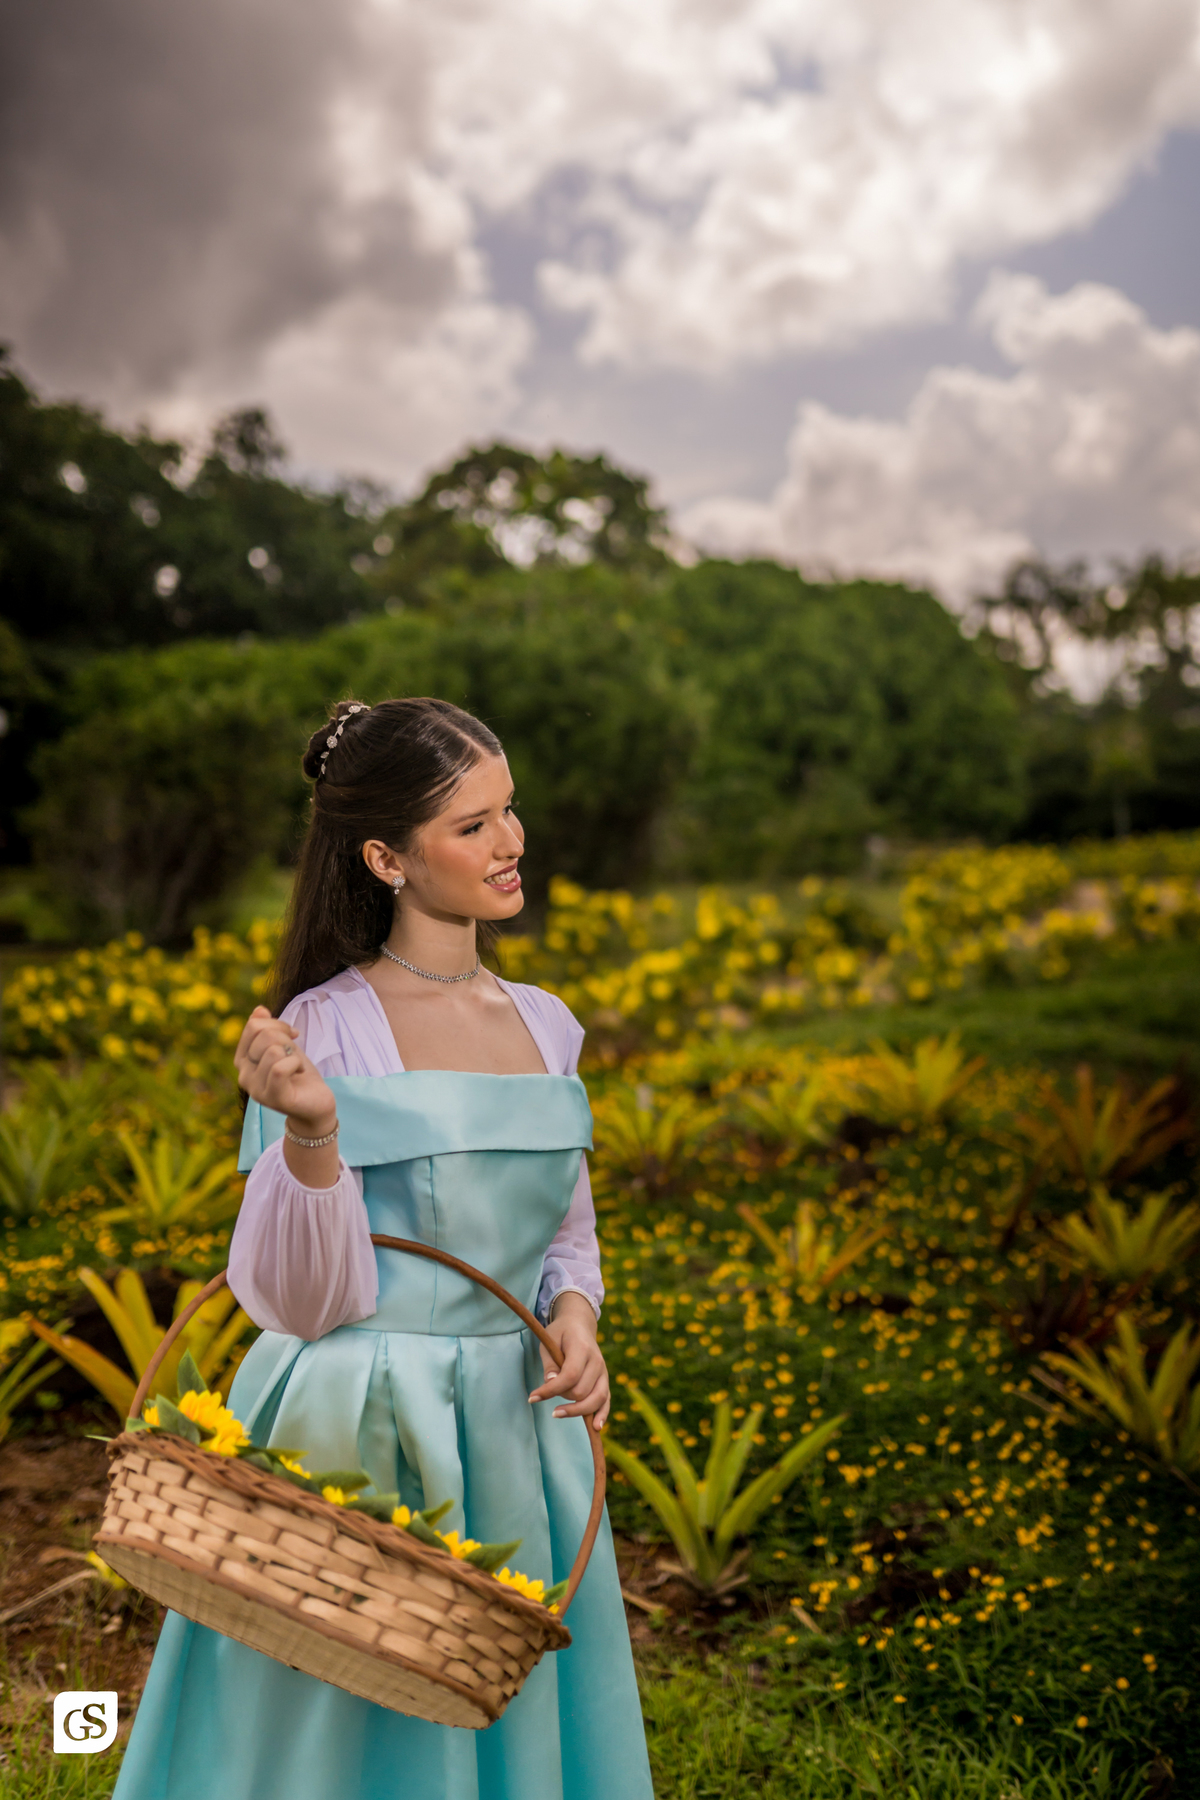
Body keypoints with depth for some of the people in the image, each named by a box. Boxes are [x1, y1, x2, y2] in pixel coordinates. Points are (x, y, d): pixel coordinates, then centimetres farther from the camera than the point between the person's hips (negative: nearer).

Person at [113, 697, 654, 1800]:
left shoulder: (545, 1028, 4)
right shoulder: (325, 1034, -12)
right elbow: (301, 1303, -13)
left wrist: (572, 1314, -5)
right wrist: (309, 1132, -28)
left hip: (512, 1442, 5)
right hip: (355, 1443, -5)